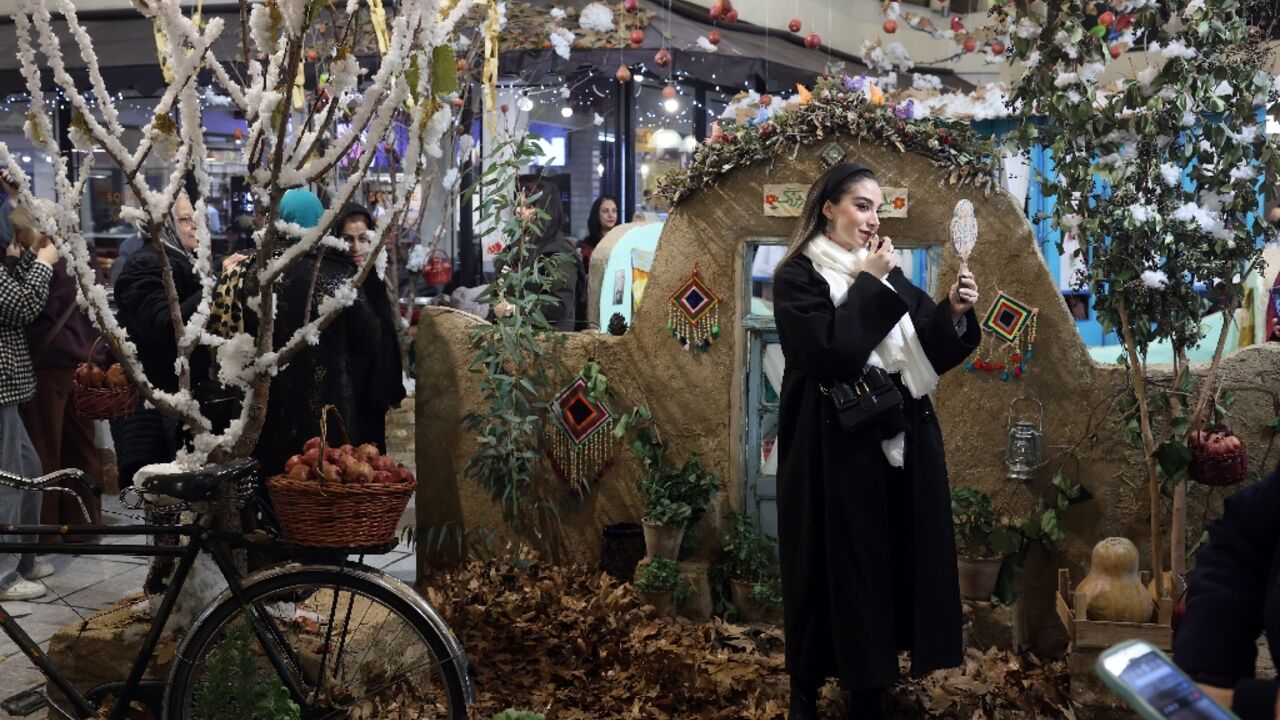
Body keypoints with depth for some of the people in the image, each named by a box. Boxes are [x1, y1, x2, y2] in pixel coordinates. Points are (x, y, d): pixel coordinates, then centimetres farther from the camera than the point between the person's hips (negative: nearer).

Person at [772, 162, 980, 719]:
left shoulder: (887, 276, 15)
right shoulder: (798, 277, -4)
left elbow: (931, 353, 9)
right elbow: (831, 353, -20)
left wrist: (955, 315, -10)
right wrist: (868, 286, -13)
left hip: (899, 447, 6)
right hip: (836, 452, -6)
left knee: (891, 570, 7)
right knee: (835, 576, 2)